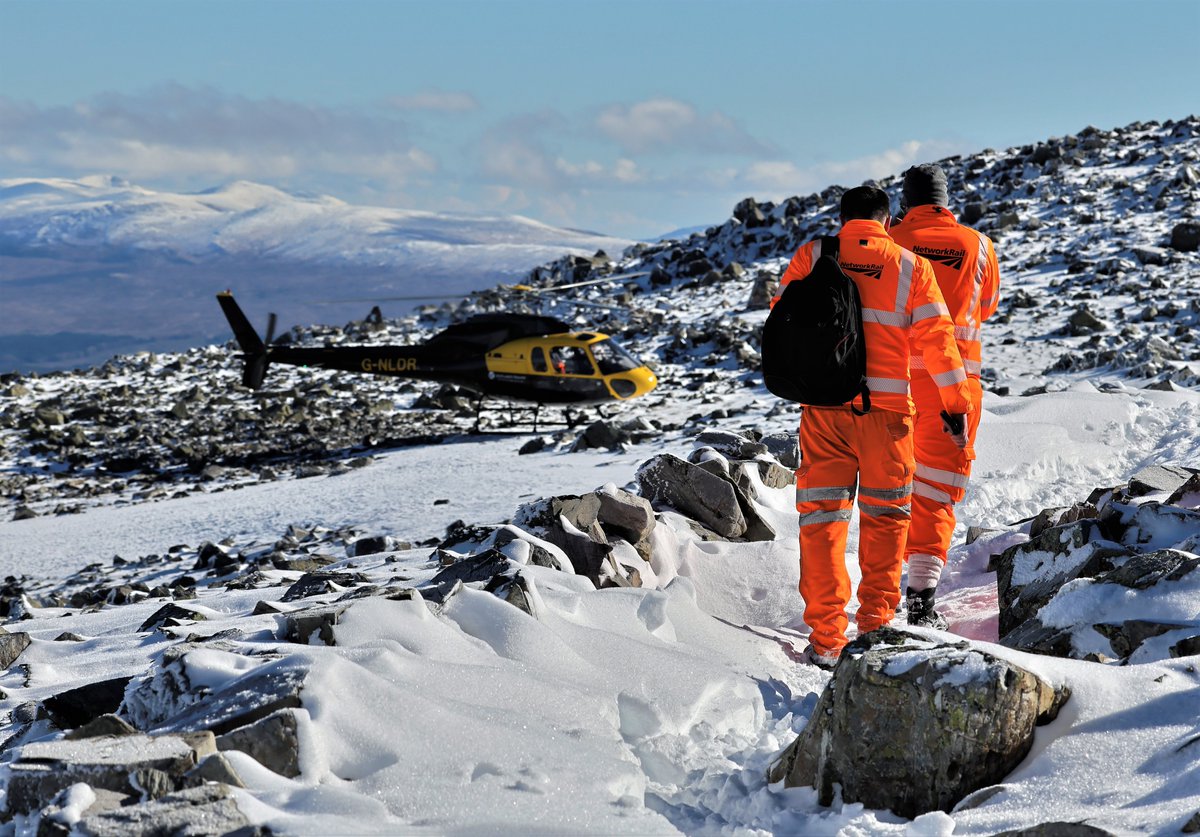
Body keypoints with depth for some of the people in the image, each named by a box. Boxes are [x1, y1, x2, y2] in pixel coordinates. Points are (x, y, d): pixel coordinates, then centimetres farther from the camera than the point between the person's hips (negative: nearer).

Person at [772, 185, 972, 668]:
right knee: (884, 514, 15)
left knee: (822, 516, 6)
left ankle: (826, 640, 3)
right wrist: (956, 406, 6)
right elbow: (936, 338, 1)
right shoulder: (910, 266, 4)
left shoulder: (812, 256, 6)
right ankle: (876, 624, 14)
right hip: (886, 407, 0)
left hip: (823, 405, 1)